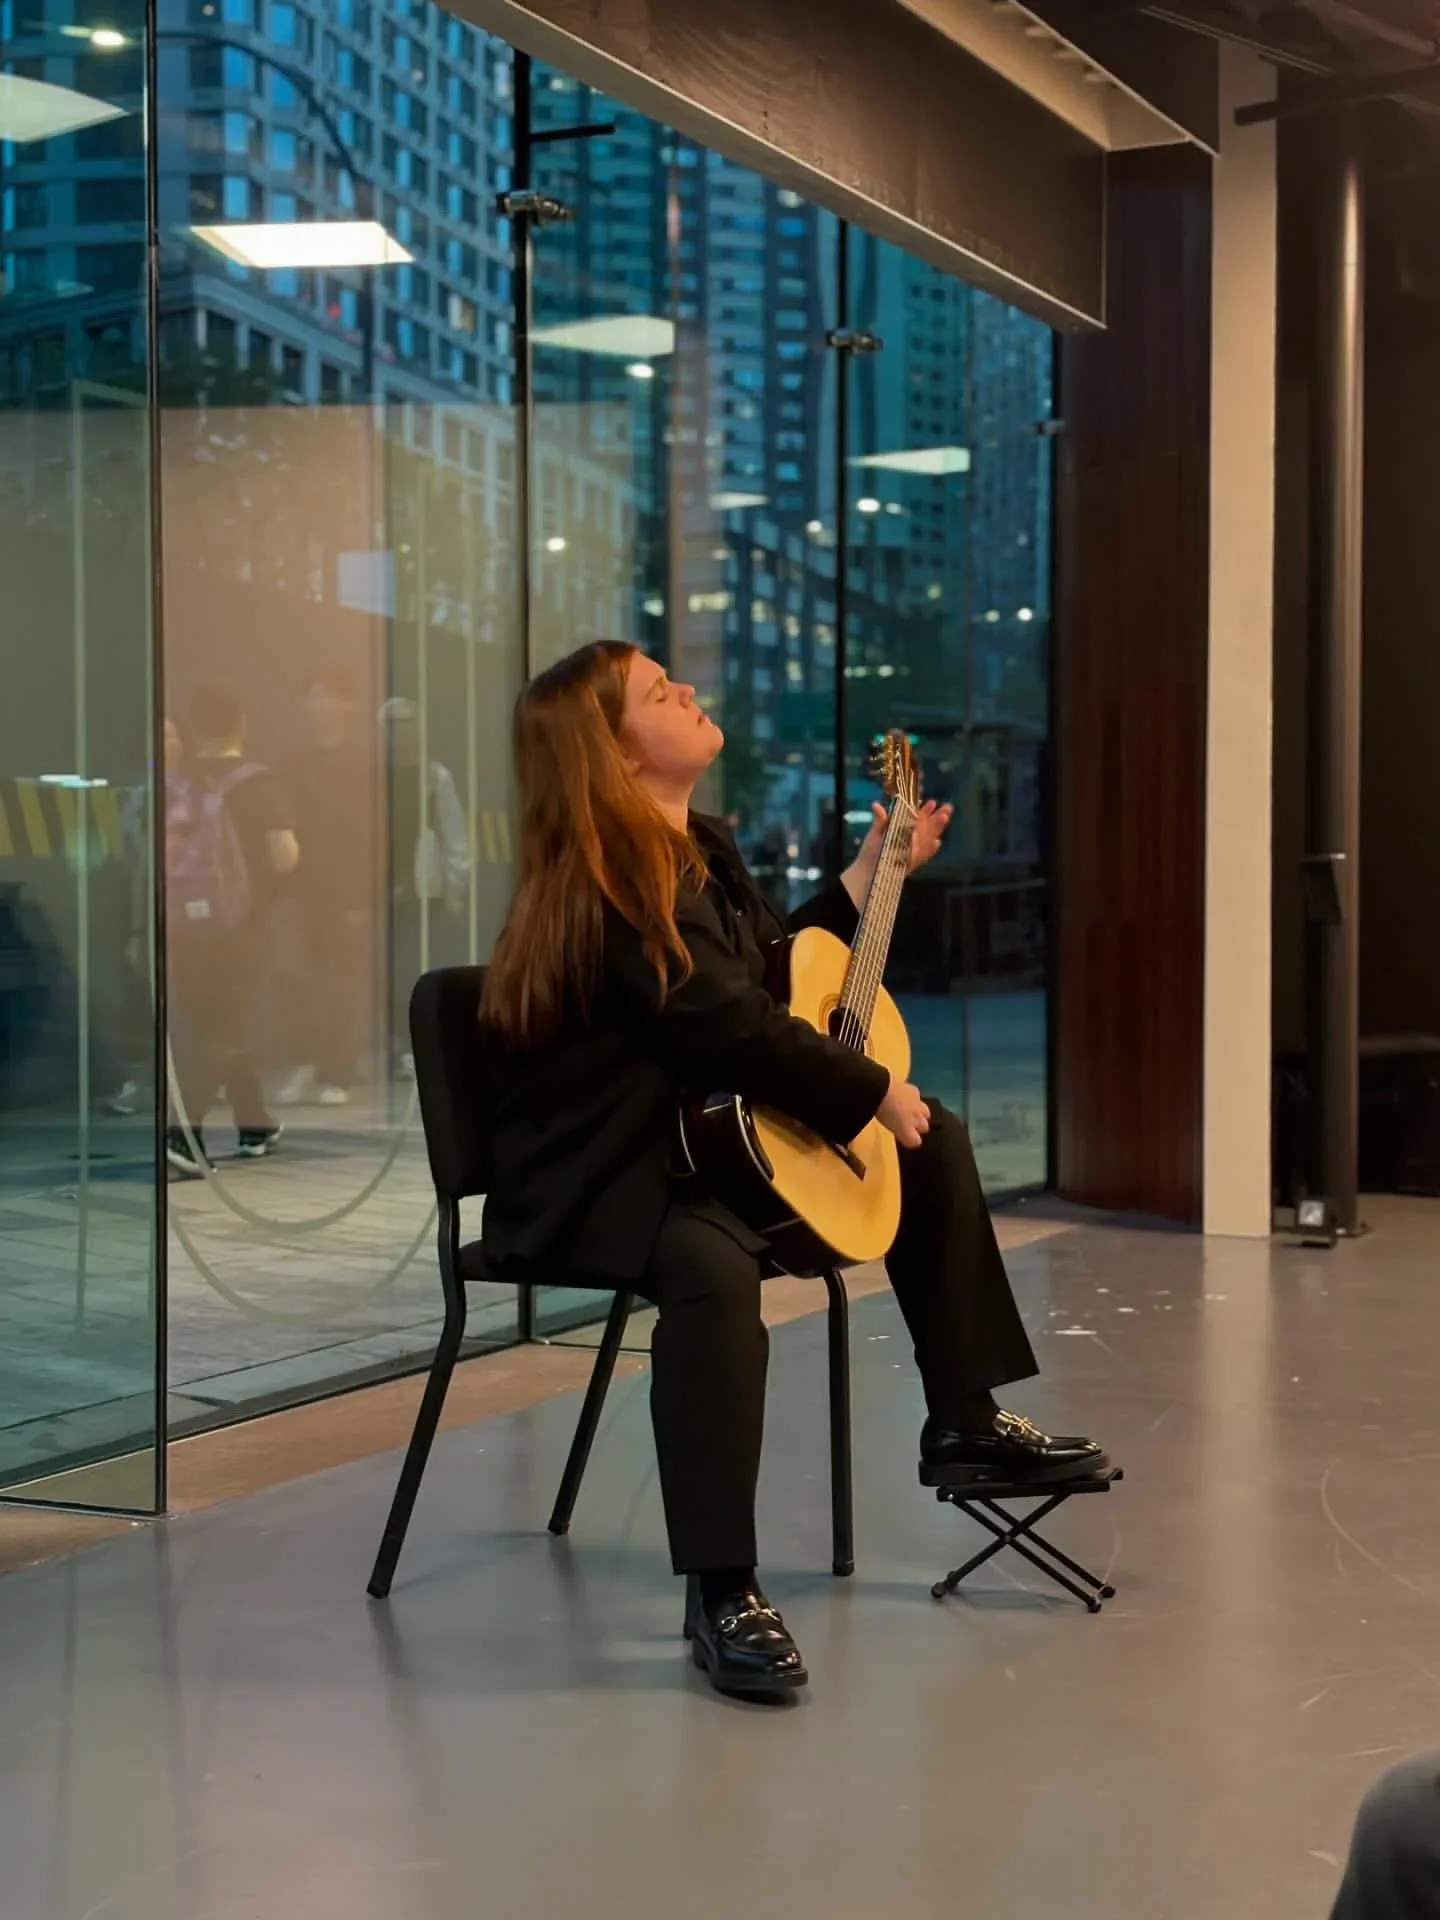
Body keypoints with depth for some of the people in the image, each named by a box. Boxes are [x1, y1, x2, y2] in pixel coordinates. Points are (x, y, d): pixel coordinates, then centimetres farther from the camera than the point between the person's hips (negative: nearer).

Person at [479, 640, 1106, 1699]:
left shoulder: (700, 850, 10)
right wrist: (877, 1094, -17)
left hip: (700, 1140, 11)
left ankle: (965, 1416, 25)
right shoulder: (615, 878, -21)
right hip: (593, 1183, -11)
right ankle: (724, 1595, -37)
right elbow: (734, 1031, -27)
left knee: (936, 1139, 18)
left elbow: (781, 970, 24)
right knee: (715, 1262, -42)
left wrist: (870, 871, 22)